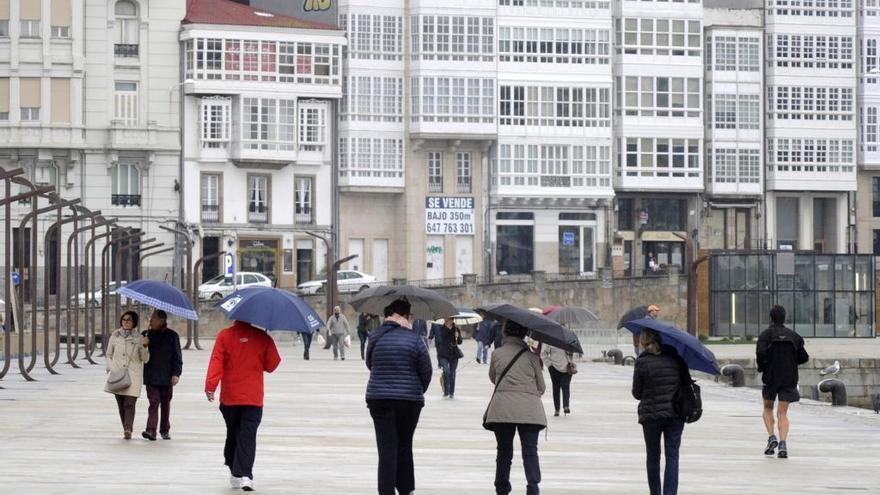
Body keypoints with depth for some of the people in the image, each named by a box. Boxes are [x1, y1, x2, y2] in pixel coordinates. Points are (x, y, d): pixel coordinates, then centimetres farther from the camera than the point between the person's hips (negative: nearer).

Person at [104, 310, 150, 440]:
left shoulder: (139, 338, 4)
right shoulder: (115, 336, 9)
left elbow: (145, 359, 6)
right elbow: (109, 355, 17)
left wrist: (145, 347, -11)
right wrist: (111, 369, 1)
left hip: (133, 376, -2)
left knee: (130, 403, -15)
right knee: (121, 404, 4)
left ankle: (128, 430, -25)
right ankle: (126, 430, 14)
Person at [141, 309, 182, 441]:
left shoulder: (172, 336, 0)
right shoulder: (147, 335, 5)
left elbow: (177, 356, 0)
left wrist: (176, 373, -5)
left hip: (167, 377, 0)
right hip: (151, 377, 0)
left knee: (165, 403, 9)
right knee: (154, 402, -10)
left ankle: (165, 430, 19)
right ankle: (151, 430, -16)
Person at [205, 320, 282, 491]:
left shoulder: (225, 335, -4)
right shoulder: (263, 337, -2)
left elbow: (216, 362, -12)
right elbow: (272, 364, 3)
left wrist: (210, 386, -12)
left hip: (229, 396, 1)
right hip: (253, 397, -1)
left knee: (232, 433, 16)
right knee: (248, 435, -3)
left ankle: (234, 472, 19)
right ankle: (244, 474, -15)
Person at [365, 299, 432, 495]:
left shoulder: (375, 337, -2)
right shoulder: (414, 339, -6)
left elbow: (370, 365, 8)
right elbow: (426, 372, -1)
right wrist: (419, 392, 15)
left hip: (379, 399, 0)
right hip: (409, 399, 0)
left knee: (387, 449, 0)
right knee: (405, 447, 15)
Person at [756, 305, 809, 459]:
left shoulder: (766, 334, -5)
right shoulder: (793, 336, 6)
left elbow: (761, 352, -21)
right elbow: (804, 357, 6)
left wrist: (761, 367, -3)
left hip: (771, 377, -2)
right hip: (789, 378, 2)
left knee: (768, 408, 18)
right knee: (782, 413, 1)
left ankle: (771, 437, 0)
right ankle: (783, 444, -17)